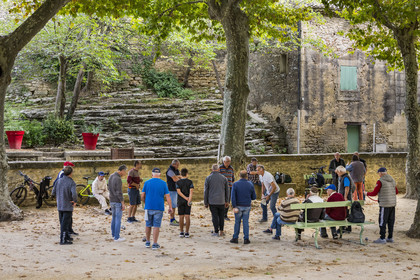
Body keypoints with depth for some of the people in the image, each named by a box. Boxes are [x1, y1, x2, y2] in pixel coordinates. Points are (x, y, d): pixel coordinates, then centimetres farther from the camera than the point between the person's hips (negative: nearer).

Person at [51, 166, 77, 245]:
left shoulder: (59, 181, 1)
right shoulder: (71, 183, -15)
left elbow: (53, 193, 5)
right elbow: (74, 194, -29)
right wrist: (75, 201, -11)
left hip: (59, 206, 6)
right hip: (68, 206, -6)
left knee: (63, 222, 17)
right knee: (65, 223, -1)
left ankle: (67, 237, 30)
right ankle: (63, 240, 2)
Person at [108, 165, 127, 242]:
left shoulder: (111, 176, 6)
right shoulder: (118, 179, -23)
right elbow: (119, 193, -23)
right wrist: (123, 203, -18)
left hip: (111, 200, 9)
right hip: (118, 201, -9)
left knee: (114, 217, 20)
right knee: (118, 219, -1)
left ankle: (114, 234, 30)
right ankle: (116, 237, 4)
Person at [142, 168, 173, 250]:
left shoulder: (147, 182, 1)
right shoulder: (163, 183, -1)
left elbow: (142, 196, 2)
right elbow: (167, 196, -6)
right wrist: (170, 207, -3)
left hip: (148, 207, 1)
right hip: (159, 208, -1)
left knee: (148, 225, 15)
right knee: (156, 226, 3)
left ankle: (148, 242, 24)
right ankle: (155, 244, 3)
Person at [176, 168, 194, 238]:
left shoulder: (178, 182, -1)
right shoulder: (190, 182, -3)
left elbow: (179, 192, -12)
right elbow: (191, 191, -14)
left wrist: (185, 198, -14)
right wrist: (189, 200, -19)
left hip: (180, 201, 0)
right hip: (188, 201, 0)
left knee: (181, 217, 5)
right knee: (187, 216, 0)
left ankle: (181, 232, 8)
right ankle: (187, 233, -1)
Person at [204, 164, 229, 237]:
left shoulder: (208, 178, -3)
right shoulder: (223, 178, 3)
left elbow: (206, 191, -1)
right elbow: (227, 190, 9)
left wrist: (206, 202, 6)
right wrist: (227, 201, 18)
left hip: (212, 201, -2)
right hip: (221, 201, 2)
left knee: (215, 216, 2)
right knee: (221, 216, 11)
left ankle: (216, 232, 5)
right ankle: (221, 231, 12)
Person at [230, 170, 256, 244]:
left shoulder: (235, 184, -8)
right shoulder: (250, 185, -4)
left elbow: (233, 196, -14)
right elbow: (254, 197, 3)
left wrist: (234, 207, -12)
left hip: (238, 206, -1)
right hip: (247, 206, 1)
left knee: (237, 222, 11)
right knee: (246, 222, 7)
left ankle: (235, 238, 14)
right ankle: (246, 239, 7)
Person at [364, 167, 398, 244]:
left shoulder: (380, 181, -11)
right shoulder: (392, 180, 10)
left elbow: (374, 193, -8)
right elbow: (396, 192, 19)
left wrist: (367, 193, 9)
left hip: (384, 204, -7)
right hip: (393, 204, 7)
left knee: (382, 221, -1)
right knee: (391, 221, 12)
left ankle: (382, 238, -1)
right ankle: (390, 238, 17)